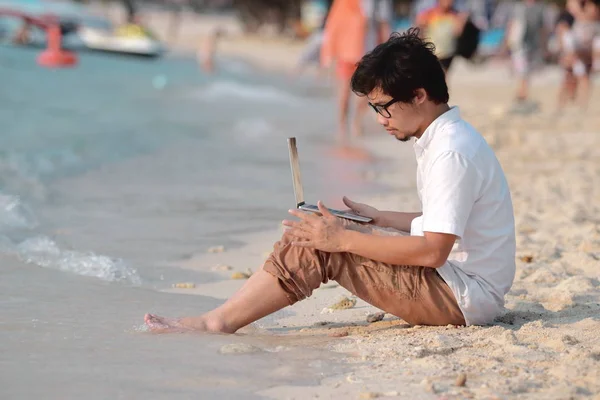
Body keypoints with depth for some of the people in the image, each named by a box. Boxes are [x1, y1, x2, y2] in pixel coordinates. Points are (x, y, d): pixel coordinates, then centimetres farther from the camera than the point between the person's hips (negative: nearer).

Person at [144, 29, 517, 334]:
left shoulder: (452, 153, -20)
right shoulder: (446, 138, 12)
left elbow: (432, 250, -25)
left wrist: (345, 240, -21)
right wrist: (376, 218, 13)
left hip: (465, 299, -10)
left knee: (317, 247, -13)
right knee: (322, 235, 11)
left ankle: (218, 321, -5)